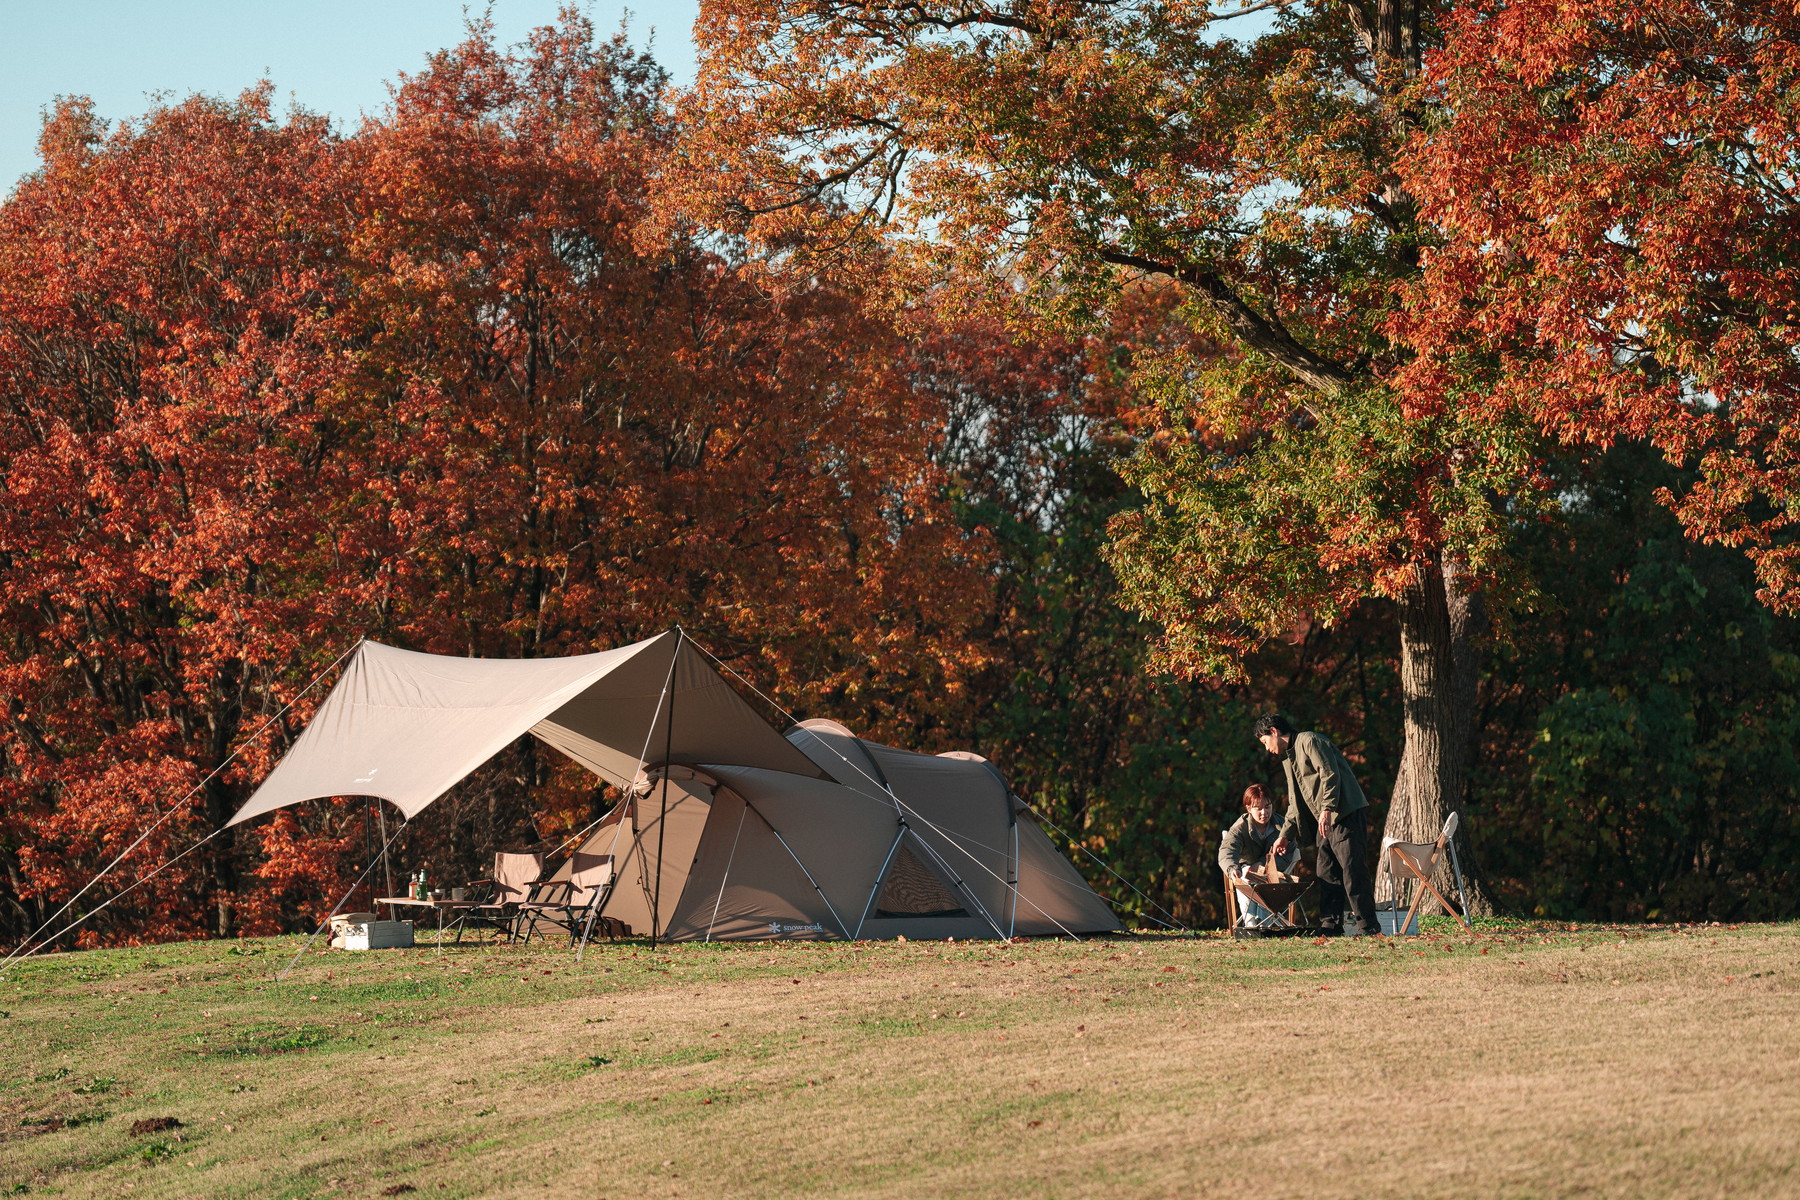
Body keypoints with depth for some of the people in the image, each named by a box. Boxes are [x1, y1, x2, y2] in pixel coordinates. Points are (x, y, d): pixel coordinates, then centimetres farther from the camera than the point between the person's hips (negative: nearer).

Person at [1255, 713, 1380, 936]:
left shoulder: (1309, 741, -5)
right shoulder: (1288, 758, 24)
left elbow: (1330, 774, -17)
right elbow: (1295, 803, 30)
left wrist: (1327, 809, -24)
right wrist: (1286, 835, 26)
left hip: (1346, 815, -10)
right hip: (1326, 822, 10)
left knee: (1353, 871, -11)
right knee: (1327, 873, 7)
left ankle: (1369, 926, -11)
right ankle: (1331, 925, 9)